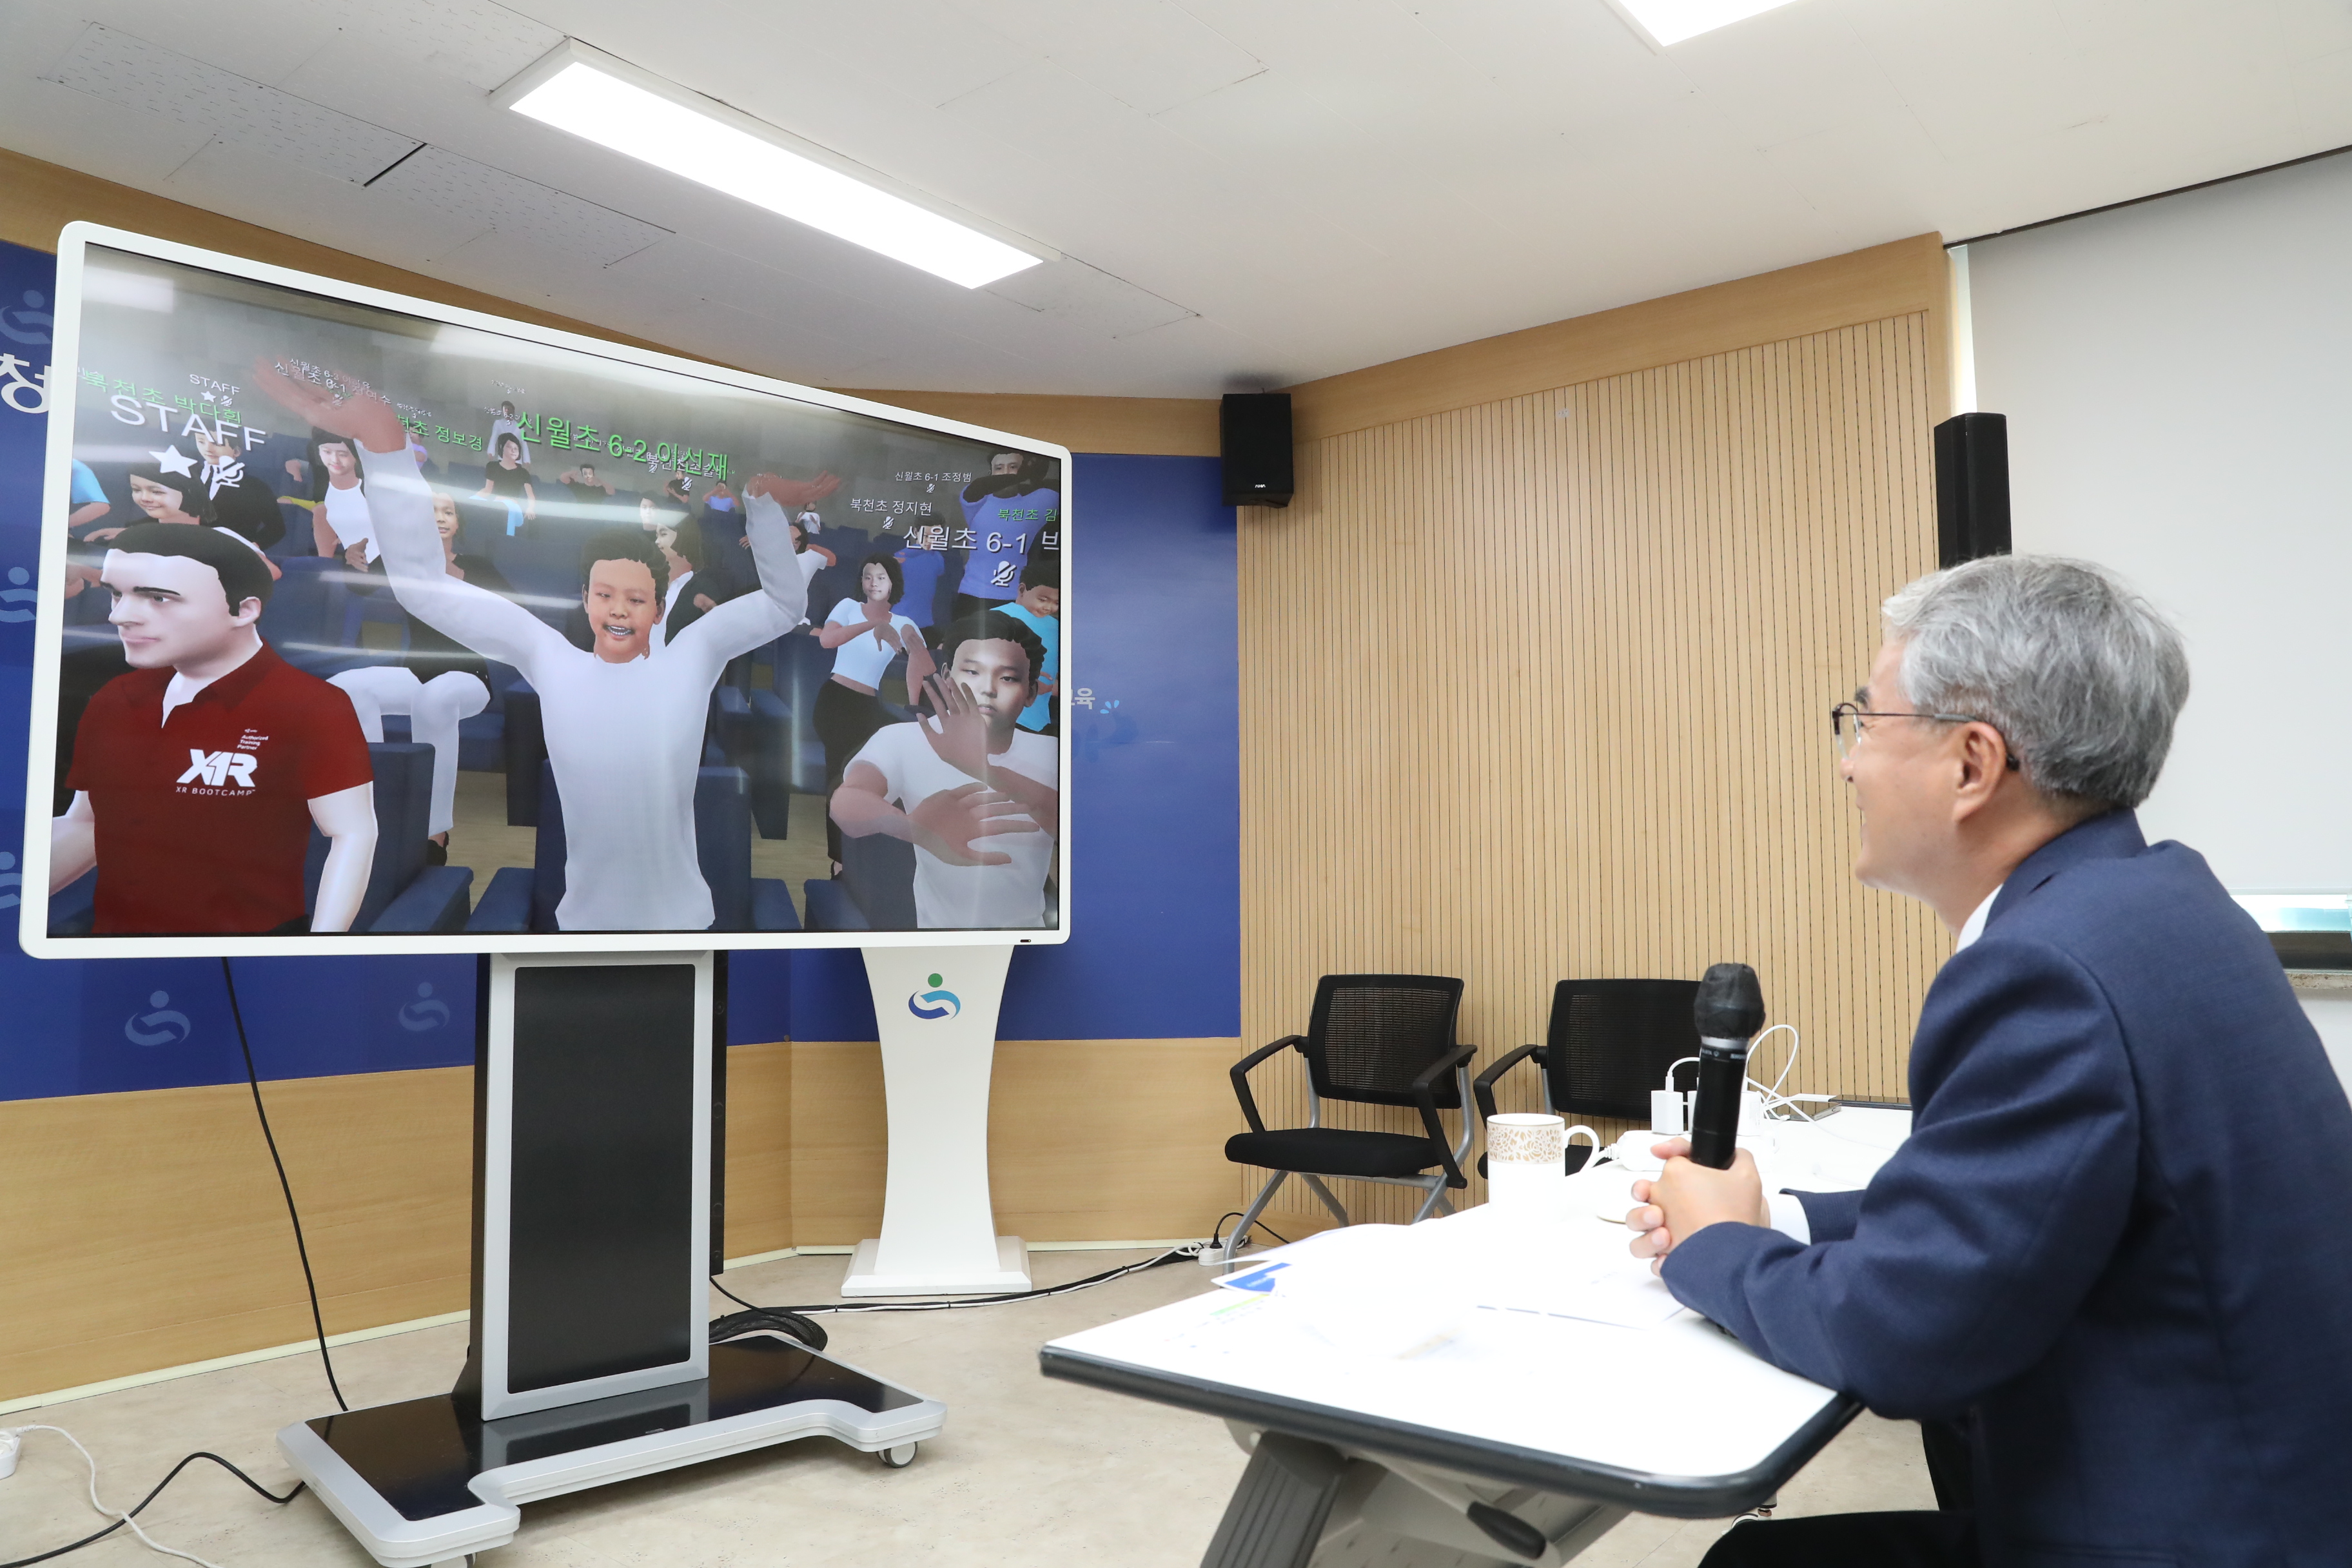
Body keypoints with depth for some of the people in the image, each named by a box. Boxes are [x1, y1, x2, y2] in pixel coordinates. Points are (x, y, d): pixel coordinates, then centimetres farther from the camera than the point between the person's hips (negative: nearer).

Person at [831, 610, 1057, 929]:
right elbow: (845, 802, -28)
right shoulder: (903, 741, -10)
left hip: (1028, 925, 2)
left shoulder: (1048, 754, -4)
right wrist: (916, 827, -49)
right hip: (938, 925, -2)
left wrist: (988, 771, -38)